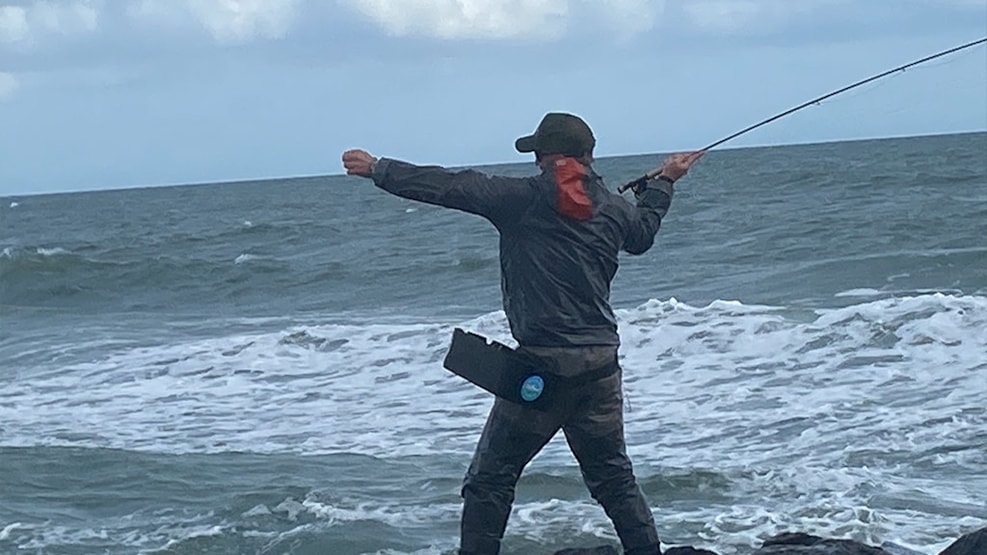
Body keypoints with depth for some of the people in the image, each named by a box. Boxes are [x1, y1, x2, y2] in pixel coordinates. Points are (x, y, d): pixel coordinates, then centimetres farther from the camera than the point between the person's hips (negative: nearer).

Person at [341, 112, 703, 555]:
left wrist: (377, 169, 4)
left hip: (543, 364, -5)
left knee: (491, 478, 2)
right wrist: (663, 182, 51)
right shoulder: (613, 208, 9)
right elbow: (643, 232, 33)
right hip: (600, 362, 5)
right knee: (613, 476, 15)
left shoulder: (524, 198, -7)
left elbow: (448, 187, -7)